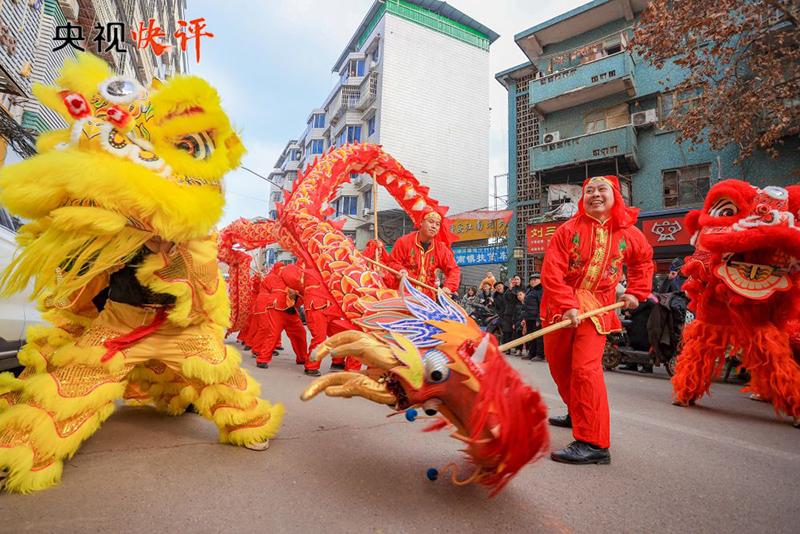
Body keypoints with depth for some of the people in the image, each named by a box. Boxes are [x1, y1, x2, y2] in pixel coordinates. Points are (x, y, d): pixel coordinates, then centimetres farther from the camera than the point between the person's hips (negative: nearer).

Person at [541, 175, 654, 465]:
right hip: (561, 304, 2)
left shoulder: (628, 233, 2)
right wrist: (567, 306, -23)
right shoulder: (569, 229, -6)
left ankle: (593, 443, -10)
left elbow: (643, 261, 23)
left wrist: (636, 292, 13)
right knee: (558, 365, 13)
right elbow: (551, 271, -14)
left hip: (598, 307, -2)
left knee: (585, 369, -17)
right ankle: (577, 414, 38)